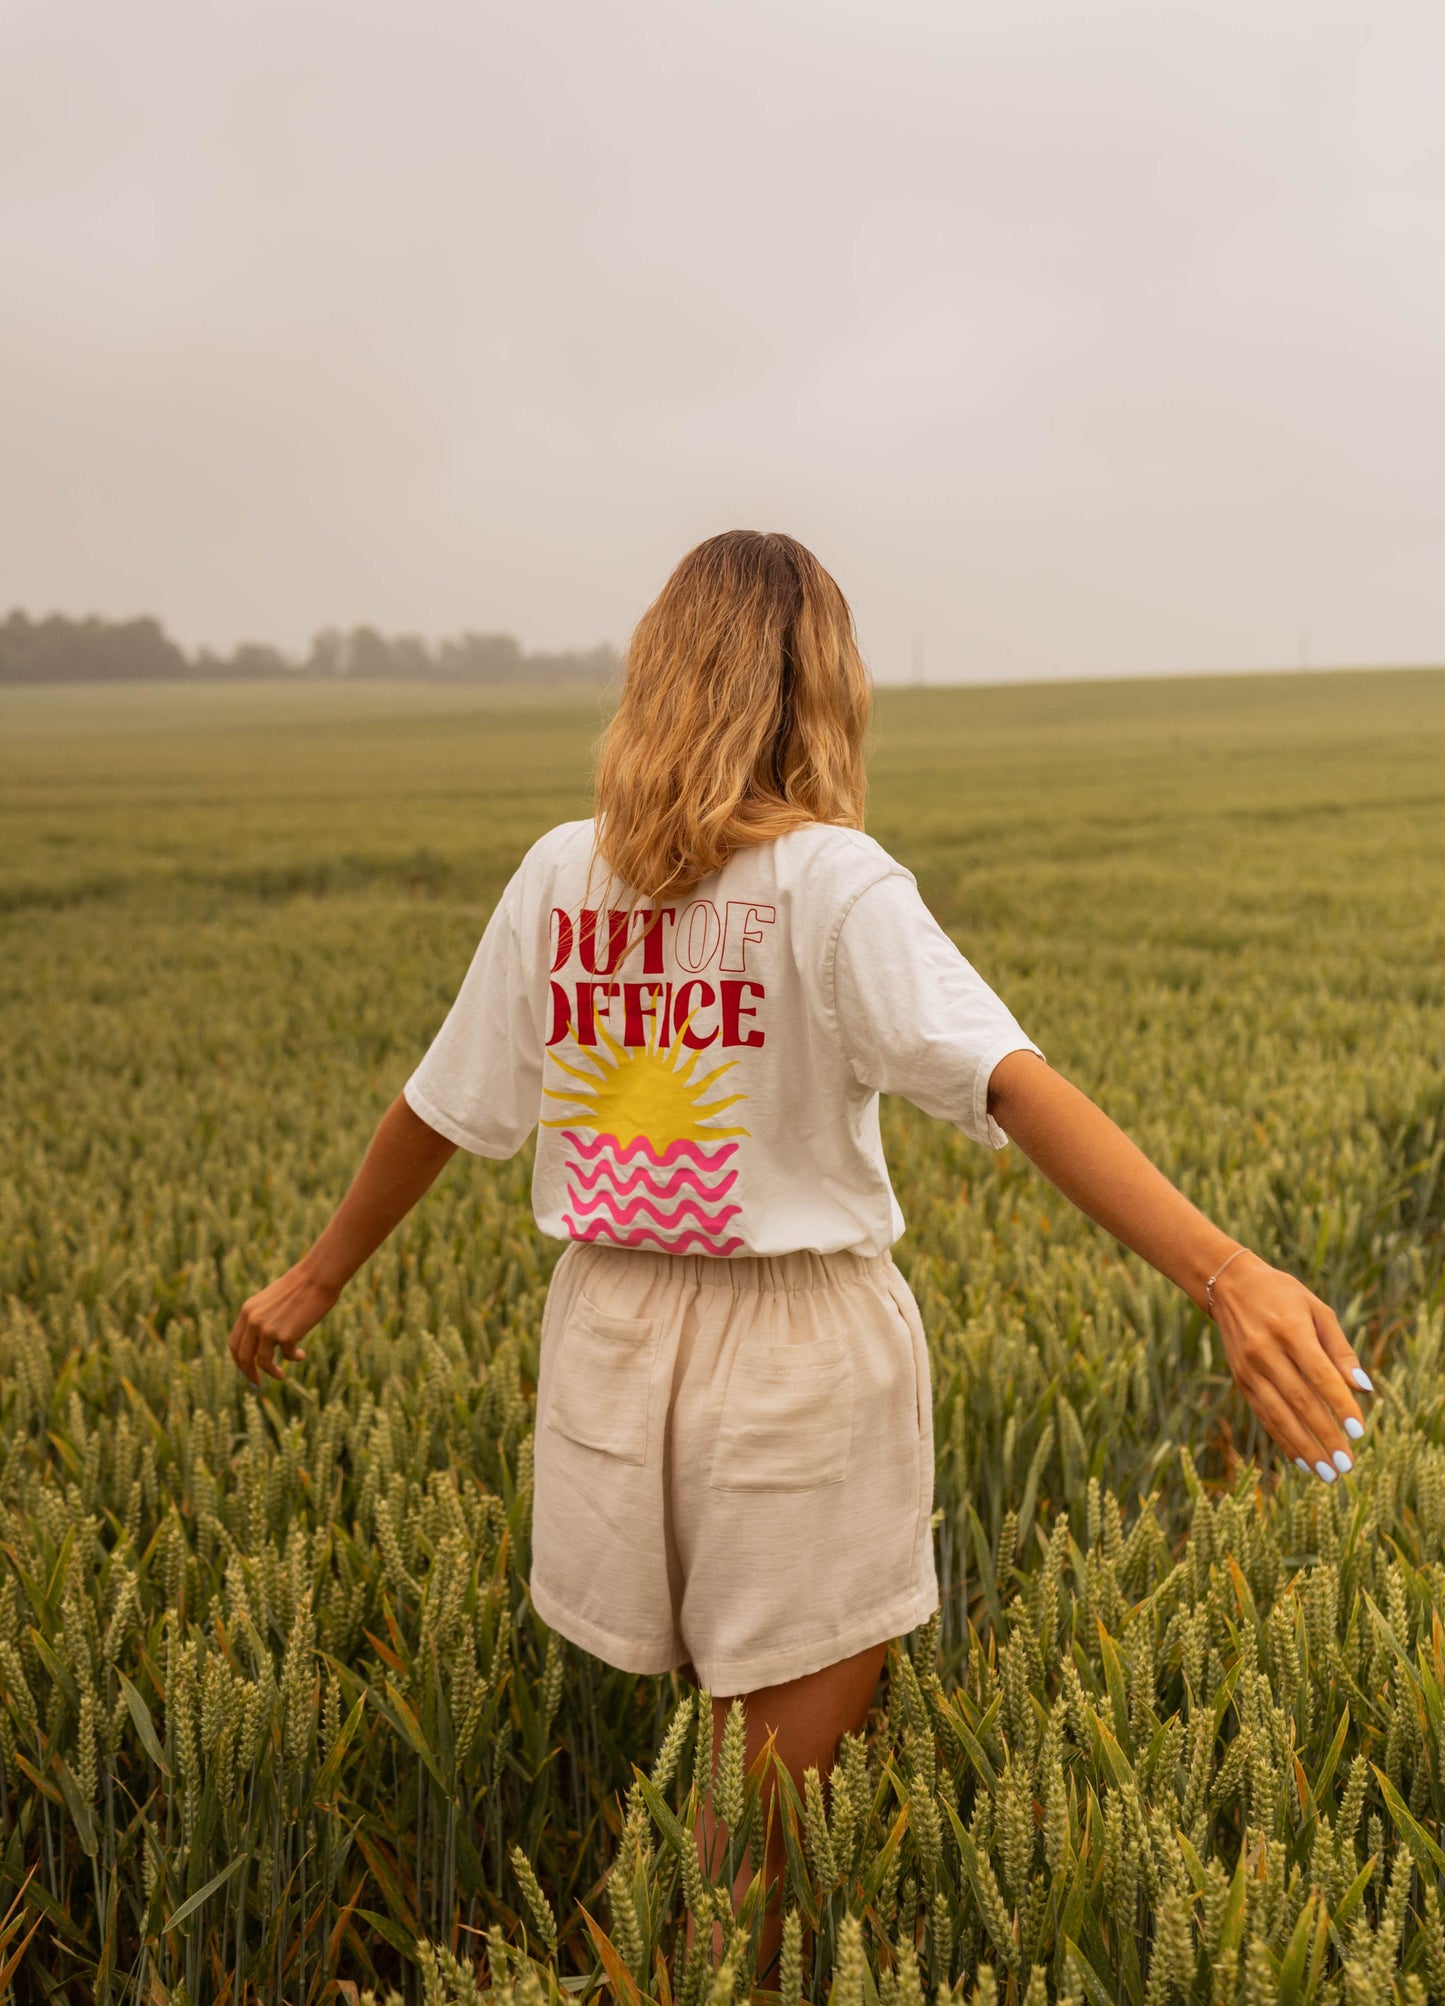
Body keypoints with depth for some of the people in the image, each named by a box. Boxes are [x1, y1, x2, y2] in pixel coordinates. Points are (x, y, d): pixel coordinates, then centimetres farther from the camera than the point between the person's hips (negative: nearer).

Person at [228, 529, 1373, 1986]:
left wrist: (316, 1279, 19)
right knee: (792, 1750, 14)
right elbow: (1010, 1083, -29)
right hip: (802, 1341, -5)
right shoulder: (835, 885, -15)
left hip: (610, 1324, 5)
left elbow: (441, 1108, 6)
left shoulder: (561, 875, -1)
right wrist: (1224, 1273, -37)